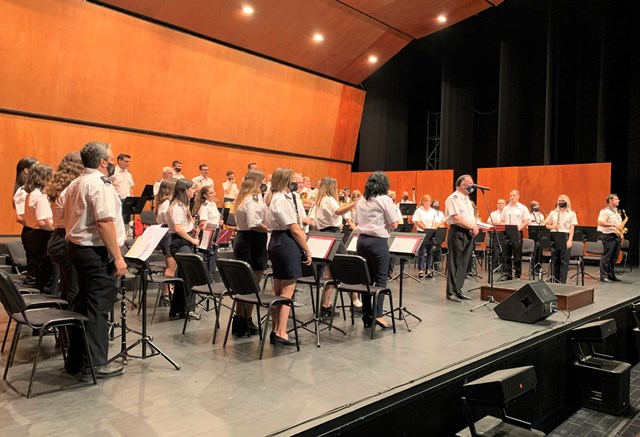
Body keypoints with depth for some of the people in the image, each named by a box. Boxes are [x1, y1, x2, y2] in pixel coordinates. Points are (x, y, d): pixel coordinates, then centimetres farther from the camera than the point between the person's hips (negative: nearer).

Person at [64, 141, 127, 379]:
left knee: (83, 303, 16)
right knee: (99, 307, -2)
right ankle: (96, 363, 6)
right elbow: (105, 223, -24)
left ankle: (75, 360, 24)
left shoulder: (75, 185, 13)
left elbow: (70, 221, 17)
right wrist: (118, 257, -21)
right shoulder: (100, 185, -17)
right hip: (97, 252, -10)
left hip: (77, 247, 10)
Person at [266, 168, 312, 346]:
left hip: (275, 242, 10)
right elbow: (295, 230, -18)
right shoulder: (283, 200, -17)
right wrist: (307, 251, -11)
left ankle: (275, 330, 22)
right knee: (287, 291, -4)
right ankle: (281, 333, 0)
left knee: (278, 290, 14)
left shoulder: (274, 198, 14)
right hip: (287, 244, -10)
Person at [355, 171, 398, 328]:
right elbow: (394, 225, -8)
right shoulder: (385, 200, -8)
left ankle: (367, 314, 15)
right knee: (381, 278, 0)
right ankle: (377, 314, -5)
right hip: (378, 242, -6)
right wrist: (395, 212, 9)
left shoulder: (361, 201, 12)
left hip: (362, 240, 6)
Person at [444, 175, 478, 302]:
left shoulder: (467, 199, 18)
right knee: (455, 264, -4)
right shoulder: (453, 198, -11)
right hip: (457, 233, -9)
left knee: (464, 264, 10)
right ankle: (451, 292, 2)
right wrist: (472, 227, -14)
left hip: (468, 234, 9)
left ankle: (458, 290, 18)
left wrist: (475, 227, 0)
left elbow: (471, 217, 20)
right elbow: (457, 219, -19)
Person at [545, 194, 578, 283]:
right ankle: (555, 280, 14)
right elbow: (547, 225, 15)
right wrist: (553, 227, -7)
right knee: (555, 260, 5)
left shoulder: (571, 214, 6)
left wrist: (570, 240, -12)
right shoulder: (553, 213, 12)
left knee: (564, 261, -4)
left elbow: (572, 228, -1)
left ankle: (562, 282, -1)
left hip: (565, 237, -2)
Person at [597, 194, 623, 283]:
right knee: (606, 256, -8)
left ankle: (611, 275, 17)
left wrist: (621, 228, 9)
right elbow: (600, 222, -20)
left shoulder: (617, 212, 19)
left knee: (614, 257, 10)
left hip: (617, 236, 9)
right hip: (609, 236, -9)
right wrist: (614, 225, -23)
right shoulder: (605, 211, -9)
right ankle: (603, 276, -7)